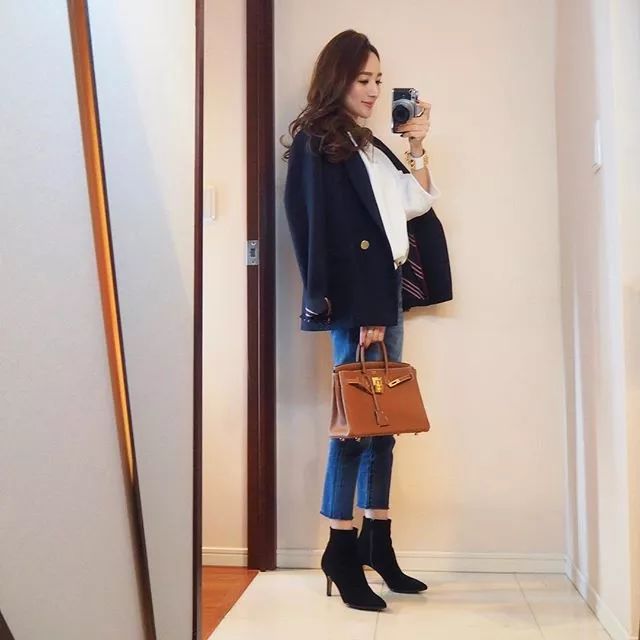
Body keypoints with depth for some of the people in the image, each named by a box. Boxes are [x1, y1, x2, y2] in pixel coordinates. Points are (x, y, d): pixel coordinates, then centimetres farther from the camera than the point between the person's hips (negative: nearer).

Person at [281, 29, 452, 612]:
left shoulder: (368, 144, 21)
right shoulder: (316, 143, -4)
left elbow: (415, 204, 19)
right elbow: (328, 231, -13)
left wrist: (417, 147, 10)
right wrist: (359, 312, -18)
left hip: (387, 293, 9)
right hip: (358, 301, -8)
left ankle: (377, 545, 16)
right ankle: (342, 552, 3)